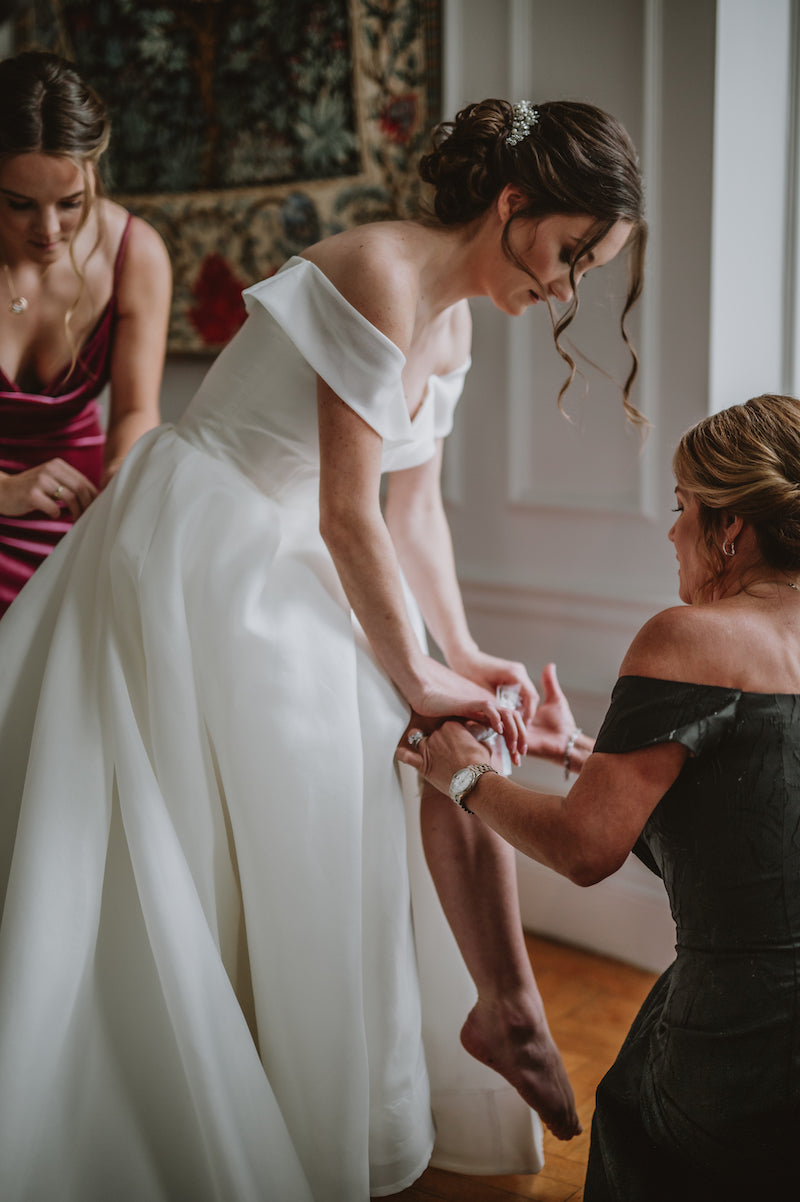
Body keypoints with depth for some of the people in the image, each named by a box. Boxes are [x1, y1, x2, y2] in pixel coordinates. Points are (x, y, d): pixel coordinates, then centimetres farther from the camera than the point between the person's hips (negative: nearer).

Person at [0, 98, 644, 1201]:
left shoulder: (452, 321, 8)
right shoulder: (382, 274, -21)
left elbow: (416, 507, 13)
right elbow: (350, 516, -22)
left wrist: (460, 656, 6)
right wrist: (417, 679, -14)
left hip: (282, 572, 9)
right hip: (193, 560, -9)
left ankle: (503, 1016, 10)